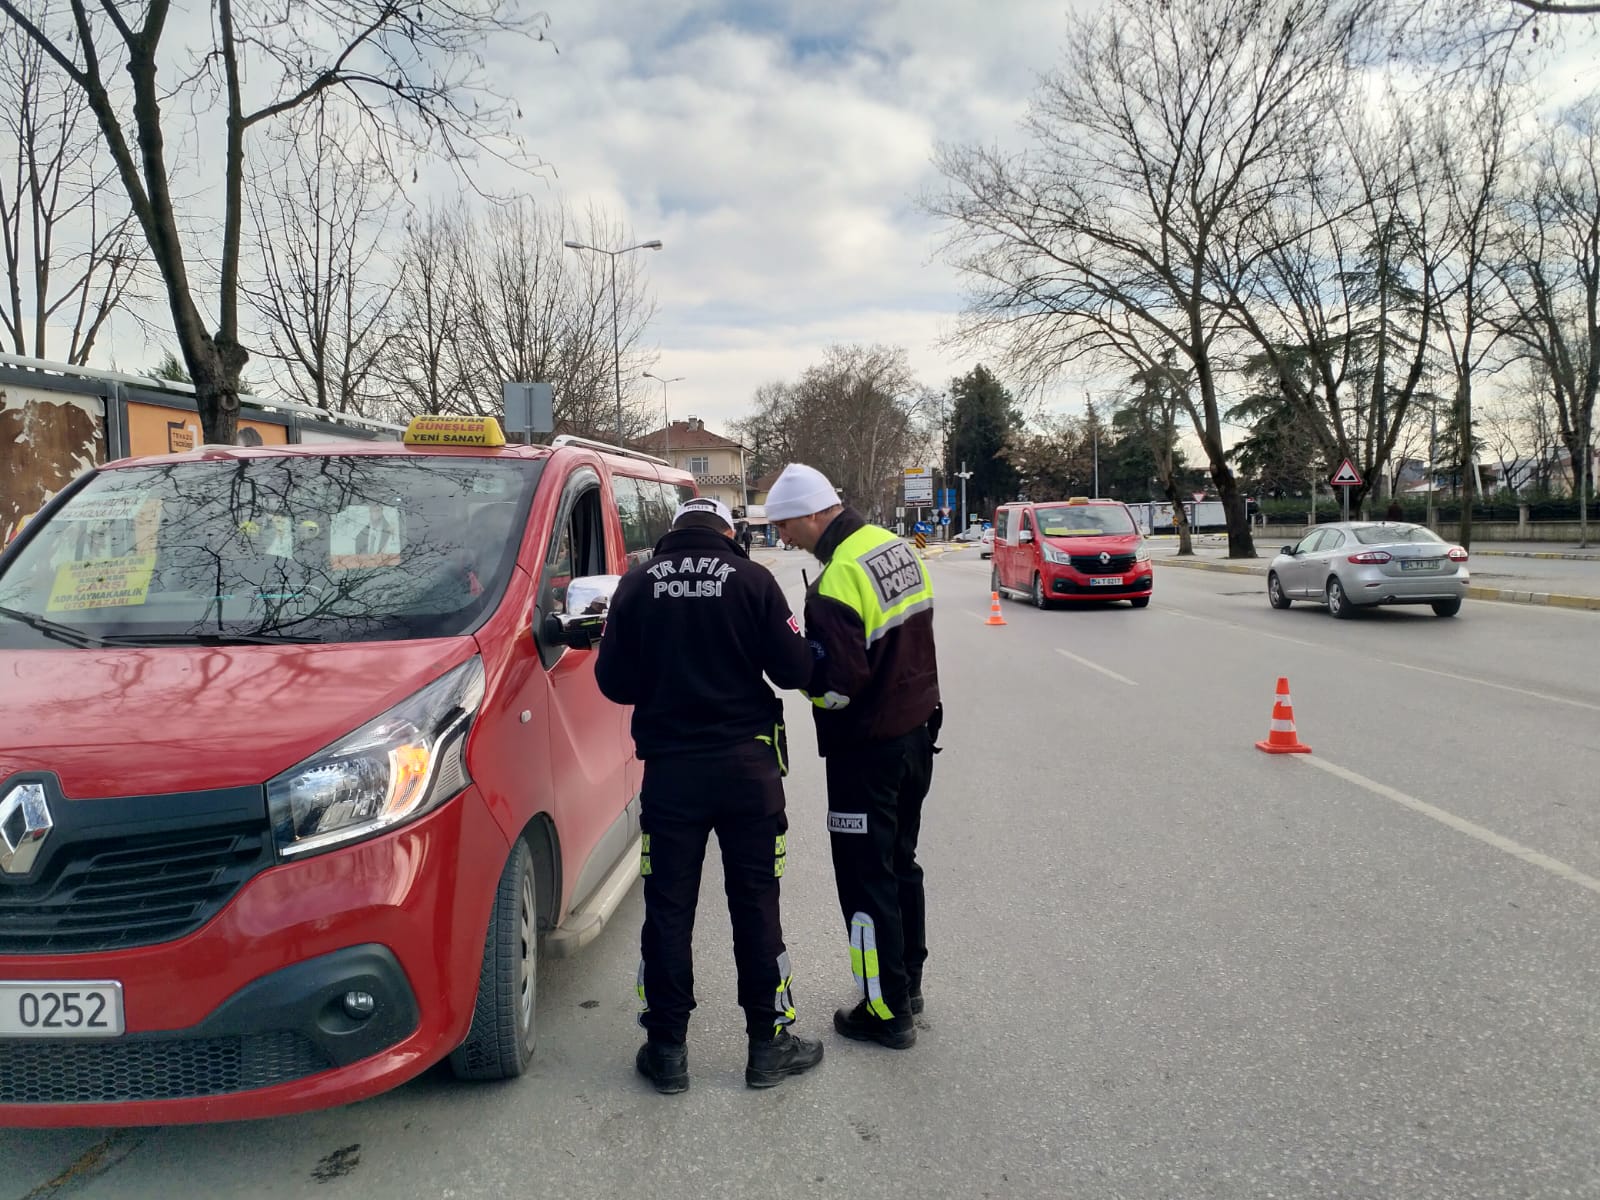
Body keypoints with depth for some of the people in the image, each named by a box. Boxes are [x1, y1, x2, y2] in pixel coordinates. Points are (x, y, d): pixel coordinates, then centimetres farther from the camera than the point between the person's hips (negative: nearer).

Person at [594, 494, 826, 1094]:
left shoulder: (638, 583, -1)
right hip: (747, 764, -1)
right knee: (755, 907, 10)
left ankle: (667, 1049, 19)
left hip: (669, 768, 1)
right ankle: (769, 1044, 19)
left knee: (668, 909, 11)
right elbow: (794, 669, -6)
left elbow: (613, 681, 0)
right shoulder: (752, 579, -6)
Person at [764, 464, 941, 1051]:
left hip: (868, 749, -9)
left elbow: (839, 684, -26)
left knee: (867, 877, 3)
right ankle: (908, 984, 35)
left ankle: (887, 1012, 13)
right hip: (917, 729, 9)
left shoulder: (836, 583, -24)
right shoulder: (896, 547, 5)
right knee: (901, 861, 21)